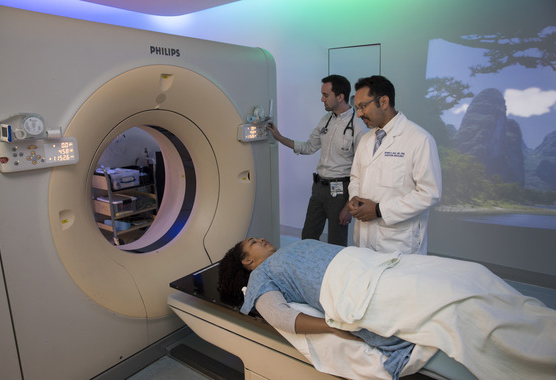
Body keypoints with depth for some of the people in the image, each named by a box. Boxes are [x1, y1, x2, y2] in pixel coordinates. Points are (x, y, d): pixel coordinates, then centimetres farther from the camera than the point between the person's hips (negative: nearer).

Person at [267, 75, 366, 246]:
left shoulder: (357, 128, -16)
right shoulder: (325, 120, 7)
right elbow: (309, 147, 17)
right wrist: (279, 137, 12)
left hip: (339, 190, -7)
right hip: (319, 186, 7)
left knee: (336, 246, 7)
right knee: (307, 237, 16)